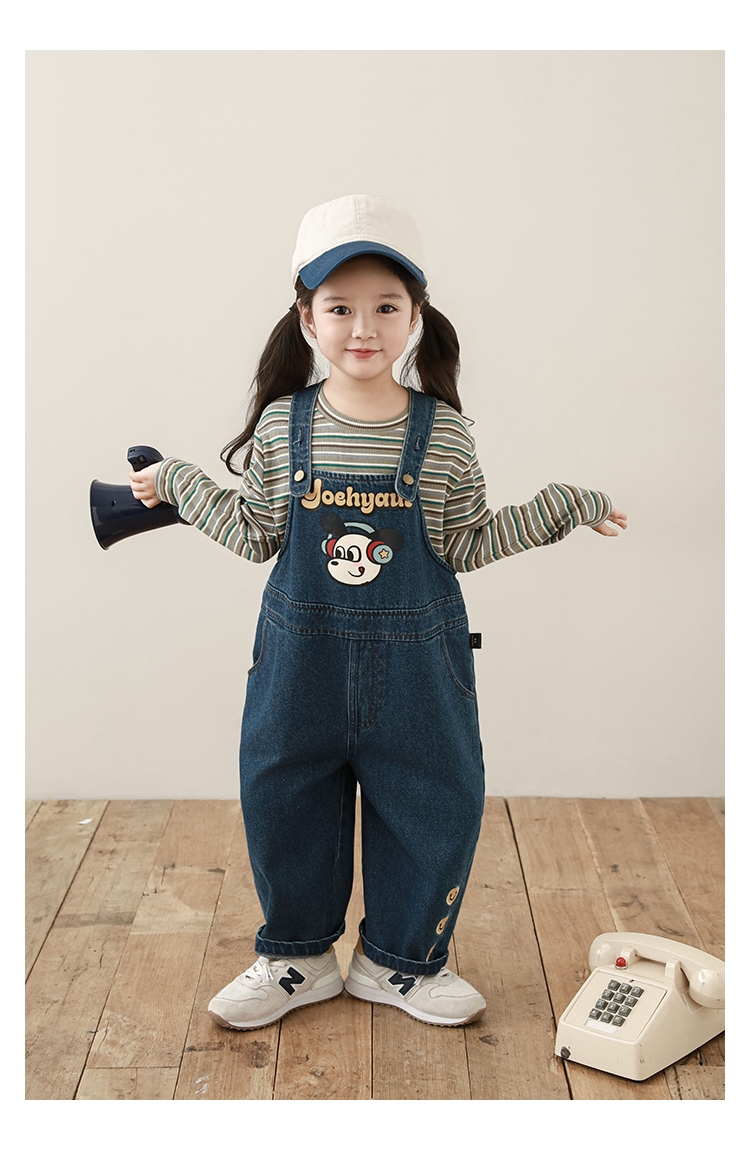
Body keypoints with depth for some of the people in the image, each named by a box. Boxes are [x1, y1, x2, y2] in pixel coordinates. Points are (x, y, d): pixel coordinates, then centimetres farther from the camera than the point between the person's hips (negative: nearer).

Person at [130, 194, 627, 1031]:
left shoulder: (442, 432, -7)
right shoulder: (282, 424, -5)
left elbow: (467, 544, -2)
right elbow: (257, 535, 3)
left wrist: (559, 507, -8)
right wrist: (177, 483, 6)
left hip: (414, 658, 0)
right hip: (302, 655, 1)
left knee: (435, 806, 9)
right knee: (283, 802, 12)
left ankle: (399, 959, 34)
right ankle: (298, 957, 36)